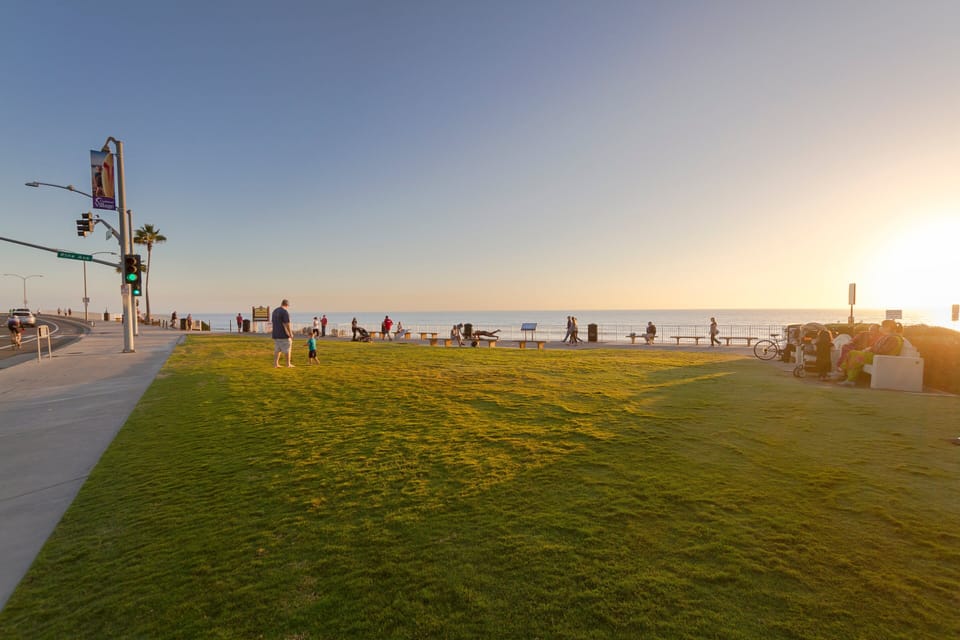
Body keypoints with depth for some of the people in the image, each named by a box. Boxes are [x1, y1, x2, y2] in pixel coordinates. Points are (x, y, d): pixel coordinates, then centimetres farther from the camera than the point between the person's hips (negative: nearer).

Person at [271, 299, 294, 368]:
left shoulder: (274, 311, 11)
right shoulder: (285, 312, -16)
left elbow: (272, 322, 16)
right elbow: (287, 324, -19)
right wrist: (291, 334, -12)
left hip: (275, 334, 7)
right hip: (284, 334, -7)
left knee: (277, 349, 11)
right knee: (288, 349, 5)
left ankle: (275, 364, 8)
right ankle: (288, 364, 10)